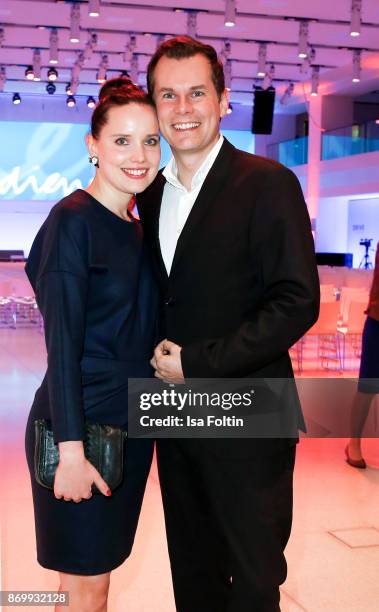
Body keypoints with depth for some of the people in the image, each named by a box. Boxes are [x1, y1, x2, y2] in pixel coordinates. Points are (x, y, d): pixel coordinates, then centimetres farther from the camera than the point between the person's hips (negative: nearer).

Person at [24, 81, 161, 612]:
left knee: (100, 568, 17)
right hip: (81, 425, -7)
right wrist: (71, 448, -19)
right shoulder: (73, 219, -13)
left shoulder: (138, 230, 10)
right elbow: (62, 343, -17)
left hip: (131, 425, 7)